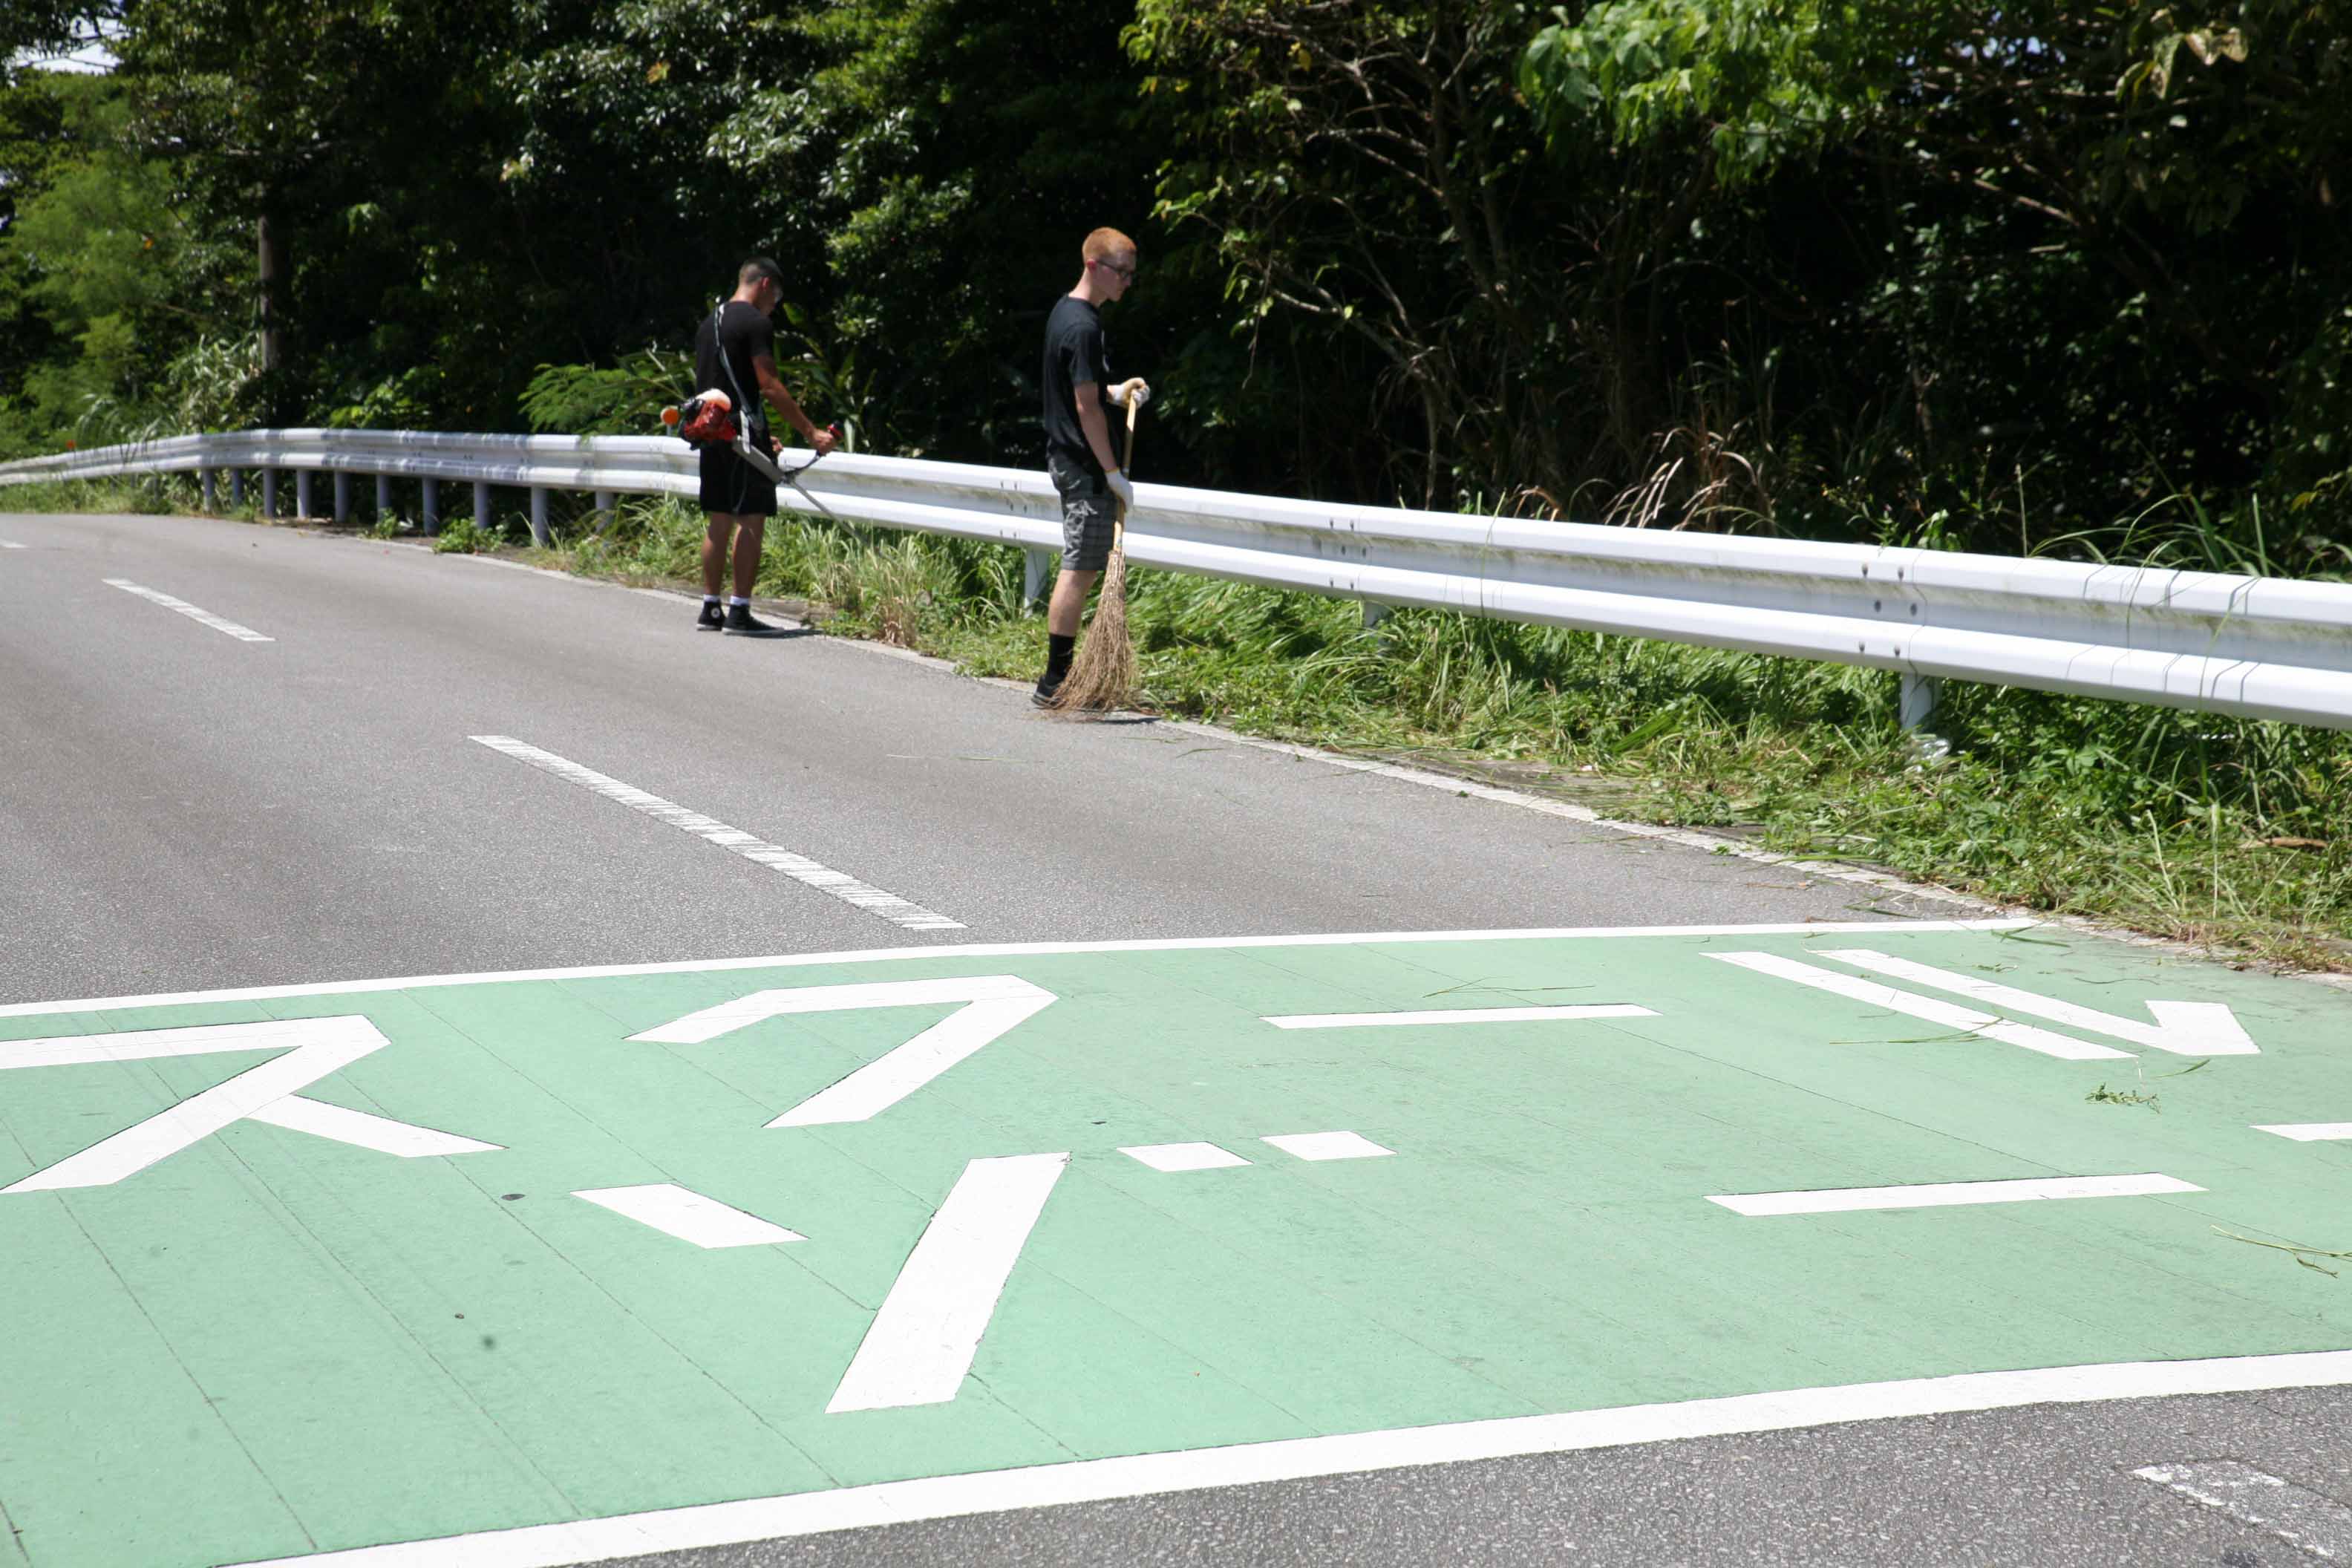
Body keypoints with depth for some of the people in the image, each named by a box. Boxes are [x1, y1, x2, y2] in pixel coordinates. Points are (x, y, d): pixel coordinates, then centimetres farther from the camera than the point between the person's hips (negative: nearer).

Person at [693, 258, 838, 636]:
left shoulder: (710, 323, 19)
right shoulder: (755, 322, -9)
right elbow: (770, 387, -16)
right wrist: (810, 431, -14)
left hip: (713, 434, 9)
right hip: (743, 431, -9)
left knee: (720, 520, 12)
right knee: (751, 520, -7)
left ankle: (710, 610, 14)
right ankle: (739, 612, -10)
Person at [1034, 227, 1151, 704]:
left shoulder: (1065, 311, 14)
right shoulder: (1084, 326, -18)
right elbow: (1086, 407, -20)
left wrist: (1115, 392, 12)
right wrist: (1114, 473, -17)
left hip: (1066, 456, 11)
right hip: (1084, 464, -11)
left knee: (1082, 567, 14)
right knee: (1080, 570, -8)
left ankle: (1059, 678, 18)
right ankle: (1054, 682, -6)